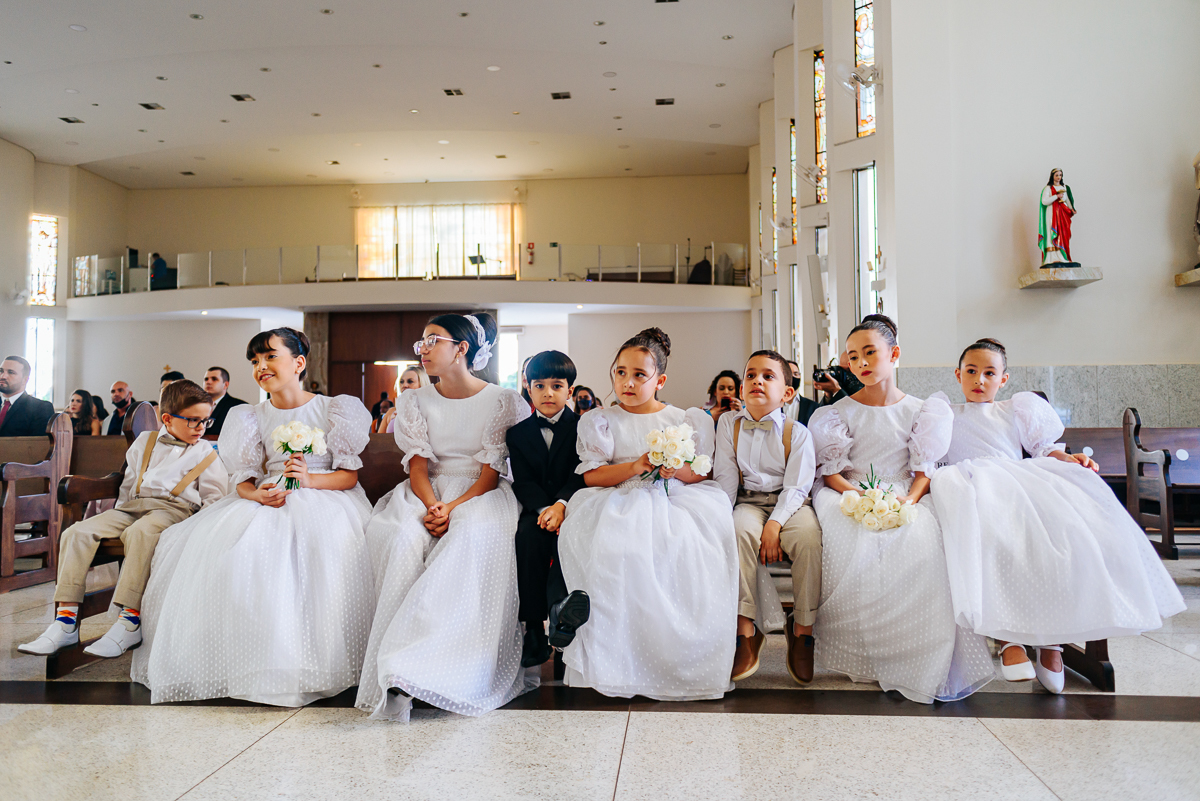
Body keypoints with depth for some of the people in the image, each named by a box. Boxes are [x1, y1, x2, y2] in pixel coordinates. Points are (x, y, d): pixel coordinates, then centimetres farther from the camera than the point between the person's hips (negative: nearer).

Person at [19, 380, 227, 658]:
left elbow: (214, 497, 5)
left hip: (174, 507, -5)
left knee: (140, 533, -38)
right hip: (132, 506, 5)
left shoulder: (206, 453, 11)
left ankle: (130, 622, -38)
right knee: (77, 532, -18)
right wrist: (119, 514, 17)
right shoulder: (144, 442, 22)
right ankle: (66, 622, -19)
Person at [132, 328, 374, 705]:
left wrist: (310, 479, -18)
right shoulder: (252, 417, 15)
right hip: (267, 501, 4)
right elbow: (243, 480, 8)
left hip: (323, 500, -3)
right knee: (218, 545, -24)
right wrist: (259, 494, -16)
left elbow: (349, 475, 0)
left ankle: (302, 663, -24)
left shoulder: (332, 409, 5)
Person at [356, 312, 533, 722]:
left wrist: (453, 507, -21)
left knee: (474, 537, -38)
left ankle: (413, 662, -40)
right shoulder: (415, 402, 14)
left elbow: (490, 473, -4)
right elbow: (418, 465, 3)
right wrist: (432, 505, -19)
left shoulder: (501, 401, 3)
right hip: (428, 493, 3)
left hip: (480, 495, -3)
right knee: (401, 538, -32)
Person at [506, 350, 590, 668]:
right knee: (528, 534, -31)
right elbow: (523, 482, 0)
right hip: (536, 509, 1)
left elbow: (580, 474, -7)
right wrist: (544, 509, -20)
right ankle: (534, 630, -30)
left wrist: (561, 504, -27)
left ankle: (558, 605, -52)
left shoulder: (582, 426, 5)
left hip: (571, 507, -1)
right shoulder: (518, 433, 11)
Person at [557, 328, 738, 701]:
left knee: (685, 545, -31)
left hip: (675, 499, 1)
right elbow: (592, 475, 2)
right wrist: (637, 466, -13)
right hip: (618, 502, -1)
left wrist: (677, 469, -12)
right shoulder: (599, 420, 13)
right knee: (614, 548, -34)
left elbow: (700, 473, 11)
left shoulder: (687, 419, 17)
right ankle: (621, 655, -24)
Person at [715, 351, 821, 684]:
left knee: (809, 535, -32)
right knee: (740, 530, -32)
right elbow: (725, 478, 4)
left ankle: (802, 630, -14)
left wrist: (774, 525, -23)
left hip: (789, 504, -1)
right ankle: (746, 630, -24)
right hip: (748, 503, 1)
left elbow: (796, 486, -9)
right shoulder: (729, 424, 6)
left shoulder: (796, 432, -2)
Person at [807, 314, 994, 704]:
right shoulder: (840, 411, 12)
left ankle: (919, 659, -20)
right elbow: (831, 472, 4)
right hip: (852, 497, 0)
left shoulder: (919, 410, 13)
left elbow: (924, 469, 6)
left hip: (907, 498, 0)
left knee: (920, 545, -33)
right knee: (852, 548, -33)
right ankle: (860, 655, -19)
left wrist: (908, 500, -15)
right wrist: (858, 497, -16)